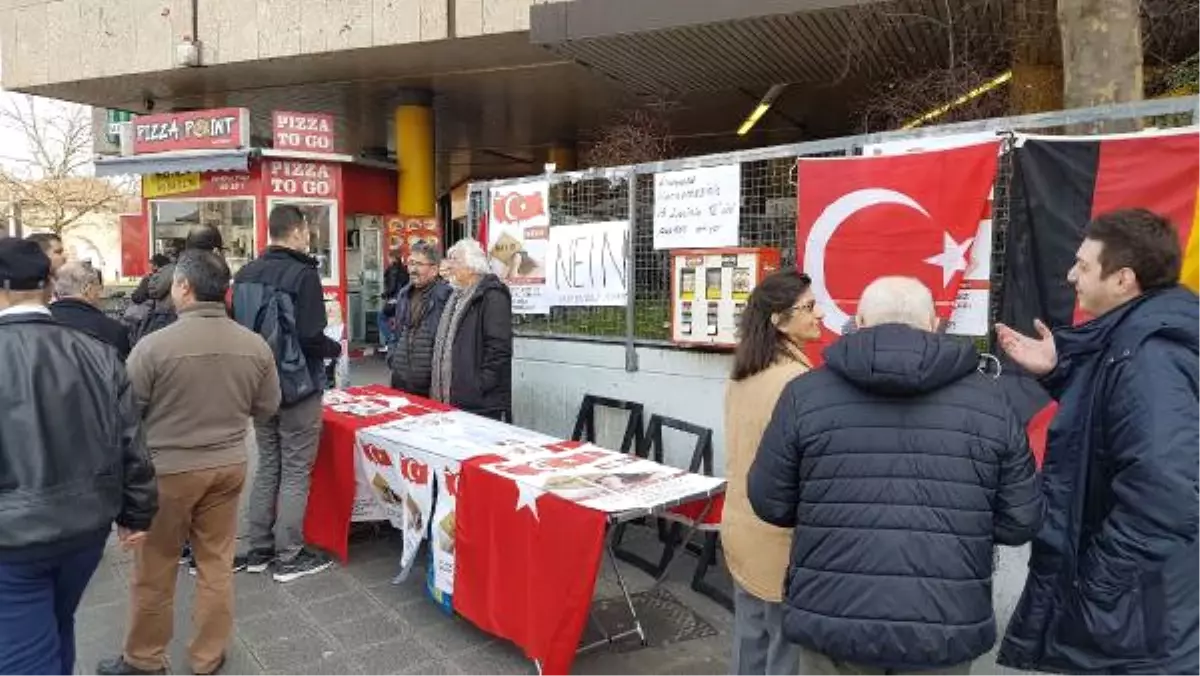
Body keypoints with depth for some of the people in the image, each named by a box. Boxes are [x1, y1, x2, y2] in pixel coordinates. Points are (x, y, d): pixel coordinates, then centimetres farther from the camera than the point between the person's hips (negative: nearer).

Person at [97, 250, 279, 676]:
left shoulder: (153, 346, -19)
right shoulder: (255, 345, -8)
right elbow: (267, 409, 3)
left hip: (168, 470, -3)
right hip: (228, 466, 3)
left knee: (154, 570, 15)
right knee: (217, 564, 15)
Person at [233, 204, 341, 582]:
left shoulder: (245, 274, 5)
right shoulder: (303, 274, -17)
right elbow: (310, 337, -22)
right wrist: (336, 349, -3)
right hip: (298, 387, -7)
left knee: (267, 467, 17)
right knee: (295, 473, 3)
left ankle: (259, 550, 26)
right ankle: (288, 557, 11)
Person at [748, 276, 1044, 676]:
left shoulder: (805, 393, -5)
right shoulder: (991, 400, 0)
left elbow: (770, 504, 0)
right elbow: (1021, 522, 3)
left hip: (834, 620, -1)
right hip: (945, 628, 2)